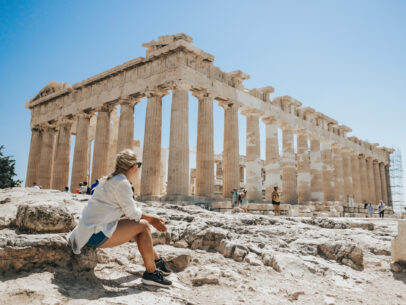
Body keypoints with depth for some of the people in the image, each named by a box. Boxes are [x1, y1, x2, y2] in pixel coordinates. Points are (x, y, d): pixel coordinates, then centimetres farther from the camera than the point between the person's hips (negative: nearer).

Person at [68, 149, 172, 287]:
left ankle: (157, 260, 28)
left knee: (137, 225, 16)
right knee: (143, 226, -10)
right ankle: (151, 273, -1)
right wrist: (150, 219, 6)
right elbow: (133, 213, -13)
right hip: (95, 234, -10)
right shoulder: (122, 183, -17)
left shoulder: (112, 180, 13)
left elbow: (130, 207, 19)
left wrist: (150, 218, 16)